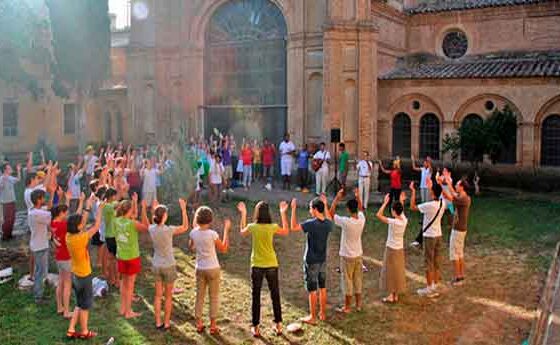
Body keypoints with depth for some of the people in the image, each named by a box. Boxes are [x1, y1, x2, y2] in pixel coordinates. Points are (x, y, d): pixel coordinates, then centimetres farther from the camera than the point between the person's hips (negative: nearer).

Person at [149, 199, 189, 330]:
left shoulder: (151, 229, -10)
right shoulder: (168, 230, -24)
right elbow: (185, 227, -11)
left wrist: (154, 210, 15)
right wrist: (183, 209, -10)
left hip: (156, 266, 4)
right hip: (169, 266, -4)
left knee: (158, 295, 16)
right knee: (168, 296, 12)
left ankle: (158, 322, 24)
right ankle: (166, 323, 20)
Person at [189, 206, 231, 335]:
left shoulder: (193, 233, -10)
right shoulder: (212, 234, -21)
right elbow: (224, 249, -7)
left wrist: (195, 226, 13)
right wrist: (226, 230, -4)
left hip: (199, 269, 3)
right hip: (213, 269, -3)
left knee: (199, 296, 17)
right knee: (214, 297, 11)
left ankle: (199, 324, 24)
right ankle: (213, 326, 16)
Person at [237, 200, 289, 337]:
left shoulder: (252, 227, -10)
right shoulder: (273, 227, -10)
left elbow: (242, 232, 13)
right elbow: (286, 232, 11)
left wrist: (243, 214, 16)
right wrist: (283, 213, 11)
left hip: (257, 266, 0)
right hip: (272, 265, 1)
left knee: (256, 297, 11)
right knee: (275, 296, 15)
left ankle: (256, 328, 16)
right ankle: (278, 326, 21)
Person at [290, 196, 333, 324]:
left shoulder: (312, 223, -24)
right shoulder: (327, 223, -4)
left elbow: (293, 227, -21)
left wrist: (294, 209, -18)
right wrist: (325, 205, 21)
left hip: (311, 262, -6)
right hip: (323, 260, 6)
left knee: (312, 290, 4)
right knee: (322, 288, 17)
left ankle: (312, 317, 14)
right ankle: (323, 314, 28)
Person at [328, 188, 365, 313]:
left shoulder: (346, 222, -26)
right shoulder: (362, 219, -10)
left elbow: (331, 214, -14)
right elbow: (360, 209, 14)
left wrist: (337, 198, -12)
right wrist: (358, 197, 13)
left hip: (347, 256, -5)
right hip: (358, 255, 5)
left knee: (347, 281, 6)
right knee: (358, 280, 17)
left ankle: (347, 307, 16)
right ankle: (358, 304, 27)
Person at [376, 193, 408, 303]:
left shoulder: (393, 222, -25)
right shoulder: (404, 221, -7)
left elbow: (378, 215, -29)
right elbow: (401, 212, 17)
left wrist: (385, 202, -23)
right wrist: (401, 201, 20)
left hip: (391, 249, -6)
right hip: (400, 249, 6)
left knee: (390, 272, 6)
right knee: (398, 272, 15)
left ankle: (391, 296, 11)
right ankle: (396, 295, 23)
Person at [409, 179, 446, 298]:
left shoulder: (429, 205, -24)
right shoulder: (443, 203, -3)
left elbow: (413, 207, -14)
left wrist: (413, 191, -9)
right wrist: (431, 187, 28)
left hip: (429, 236, -7)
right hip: (438, 235, 7)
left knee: (429, 263, 2)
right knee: (436, 262, 14)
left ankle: (429, 289, 9)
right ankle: (435, 287, 23)